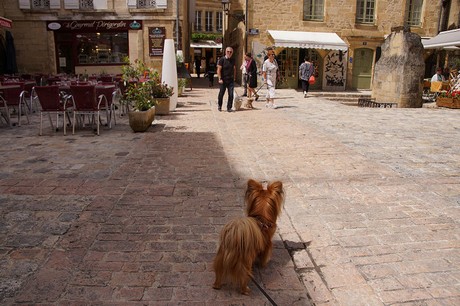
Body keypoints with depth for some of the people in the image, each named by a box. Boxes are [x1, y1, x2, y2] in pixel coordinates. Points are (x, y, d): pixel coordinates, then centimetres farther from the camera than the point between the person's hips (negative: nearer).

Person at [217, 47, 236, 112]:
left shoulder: (232, 60, 10)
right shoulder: (222, 59, -5)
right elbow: (219, 70, -9)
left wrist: (234, 77, 13)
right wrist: (220, 79, -14)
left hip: (231, 80, 3)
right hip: (223, 80, -3)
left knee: (231, 94, -3)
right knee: (221, 94, 7)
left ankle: (229, 107, 7)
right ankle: (219, 106, 27)